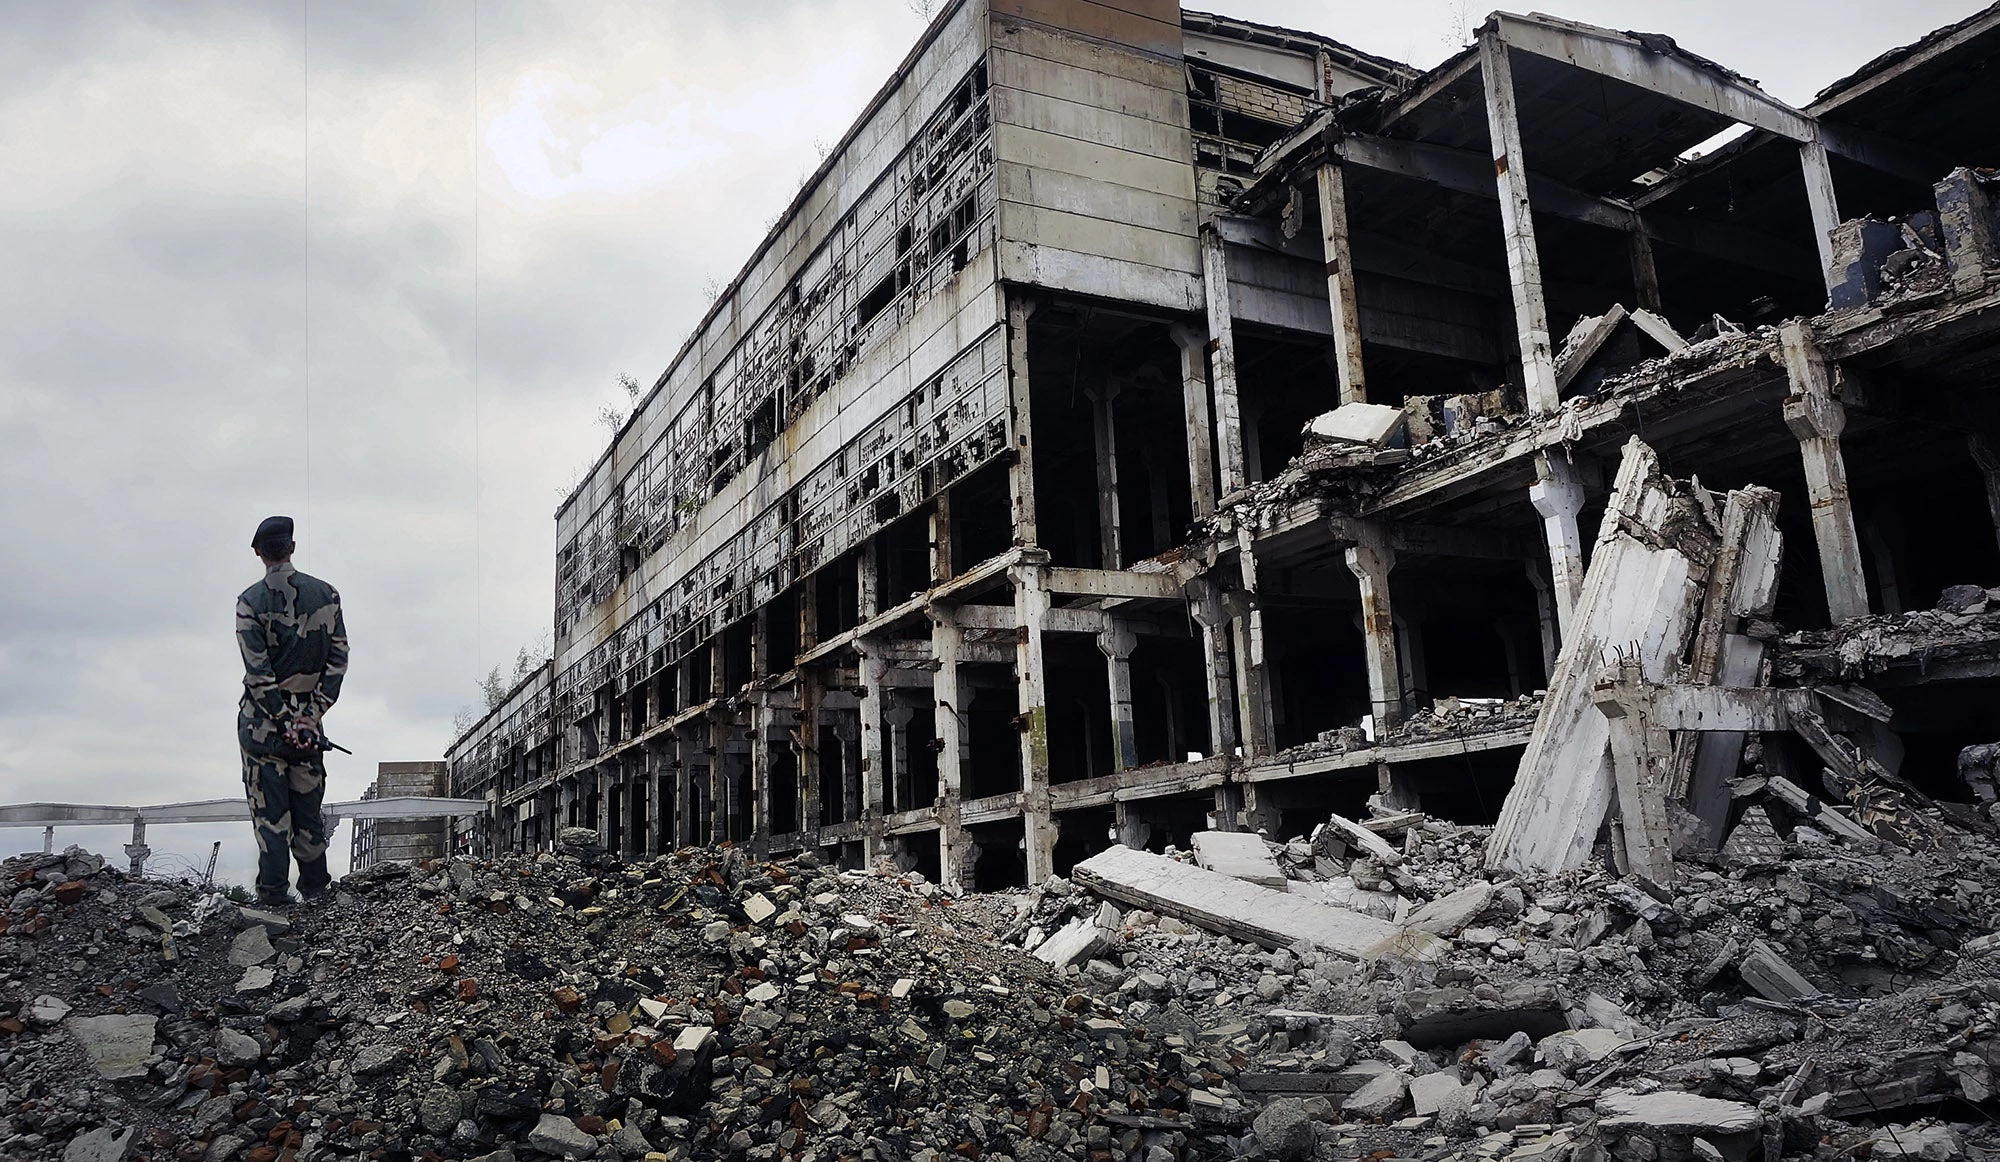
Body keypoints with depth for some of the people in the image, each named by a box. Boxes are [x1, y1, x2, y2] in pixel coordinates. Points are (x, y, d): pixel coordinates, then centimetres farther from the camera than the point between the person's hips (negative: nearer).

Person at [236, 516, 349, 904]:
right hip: (308, 717, 3)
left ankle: (274, 893, 4)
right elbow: (338, 659, -3)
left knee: (269, 811, 4)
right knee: (308, 806, 13)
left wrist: (283, 721, -11)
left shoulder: (250, 601, -8)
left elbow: (258, 672, -14)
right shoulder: (326, 594, 1)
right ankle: (315, 888, 20)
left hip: (262, 721, -3)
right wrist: (312, 714, -3)